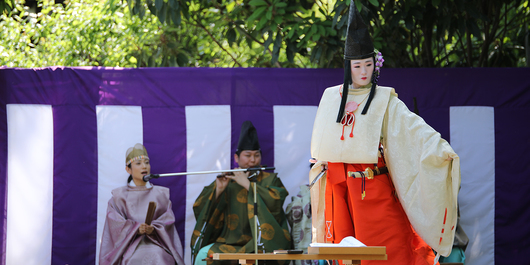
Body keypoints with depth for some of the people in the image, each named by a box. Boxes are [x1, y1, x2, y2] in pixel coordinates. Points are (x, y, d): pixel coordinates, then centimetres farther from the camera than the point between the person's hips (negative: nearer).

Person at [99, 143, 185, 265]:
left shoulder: (161, 194, 19)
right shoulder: (119, 196, 14)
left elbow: (168, 219, 7)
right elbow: (116, 223, 1)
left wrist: (153, 229, -15)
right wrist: (136, 229, -18)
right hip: (130, 243, -1)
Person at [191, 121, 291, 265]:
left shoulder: (270, 180, 12)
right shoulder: (226, 181, 13)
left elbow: (276, 202, -10)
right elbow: (199, 209, 3)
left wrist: (248, 184, -11)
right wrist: (218, 189, -12)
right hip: (228, 242, 2)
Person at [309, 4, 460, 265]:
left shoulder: (384, 100, -2)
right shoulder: (331, 98, 10)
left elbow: (411, 125, -17)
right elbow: (321, 143, 21)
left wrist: (439, 147, -30)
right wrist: (321, 163, 7)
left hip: (373, 184, -3)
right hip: (337, 183, 3)